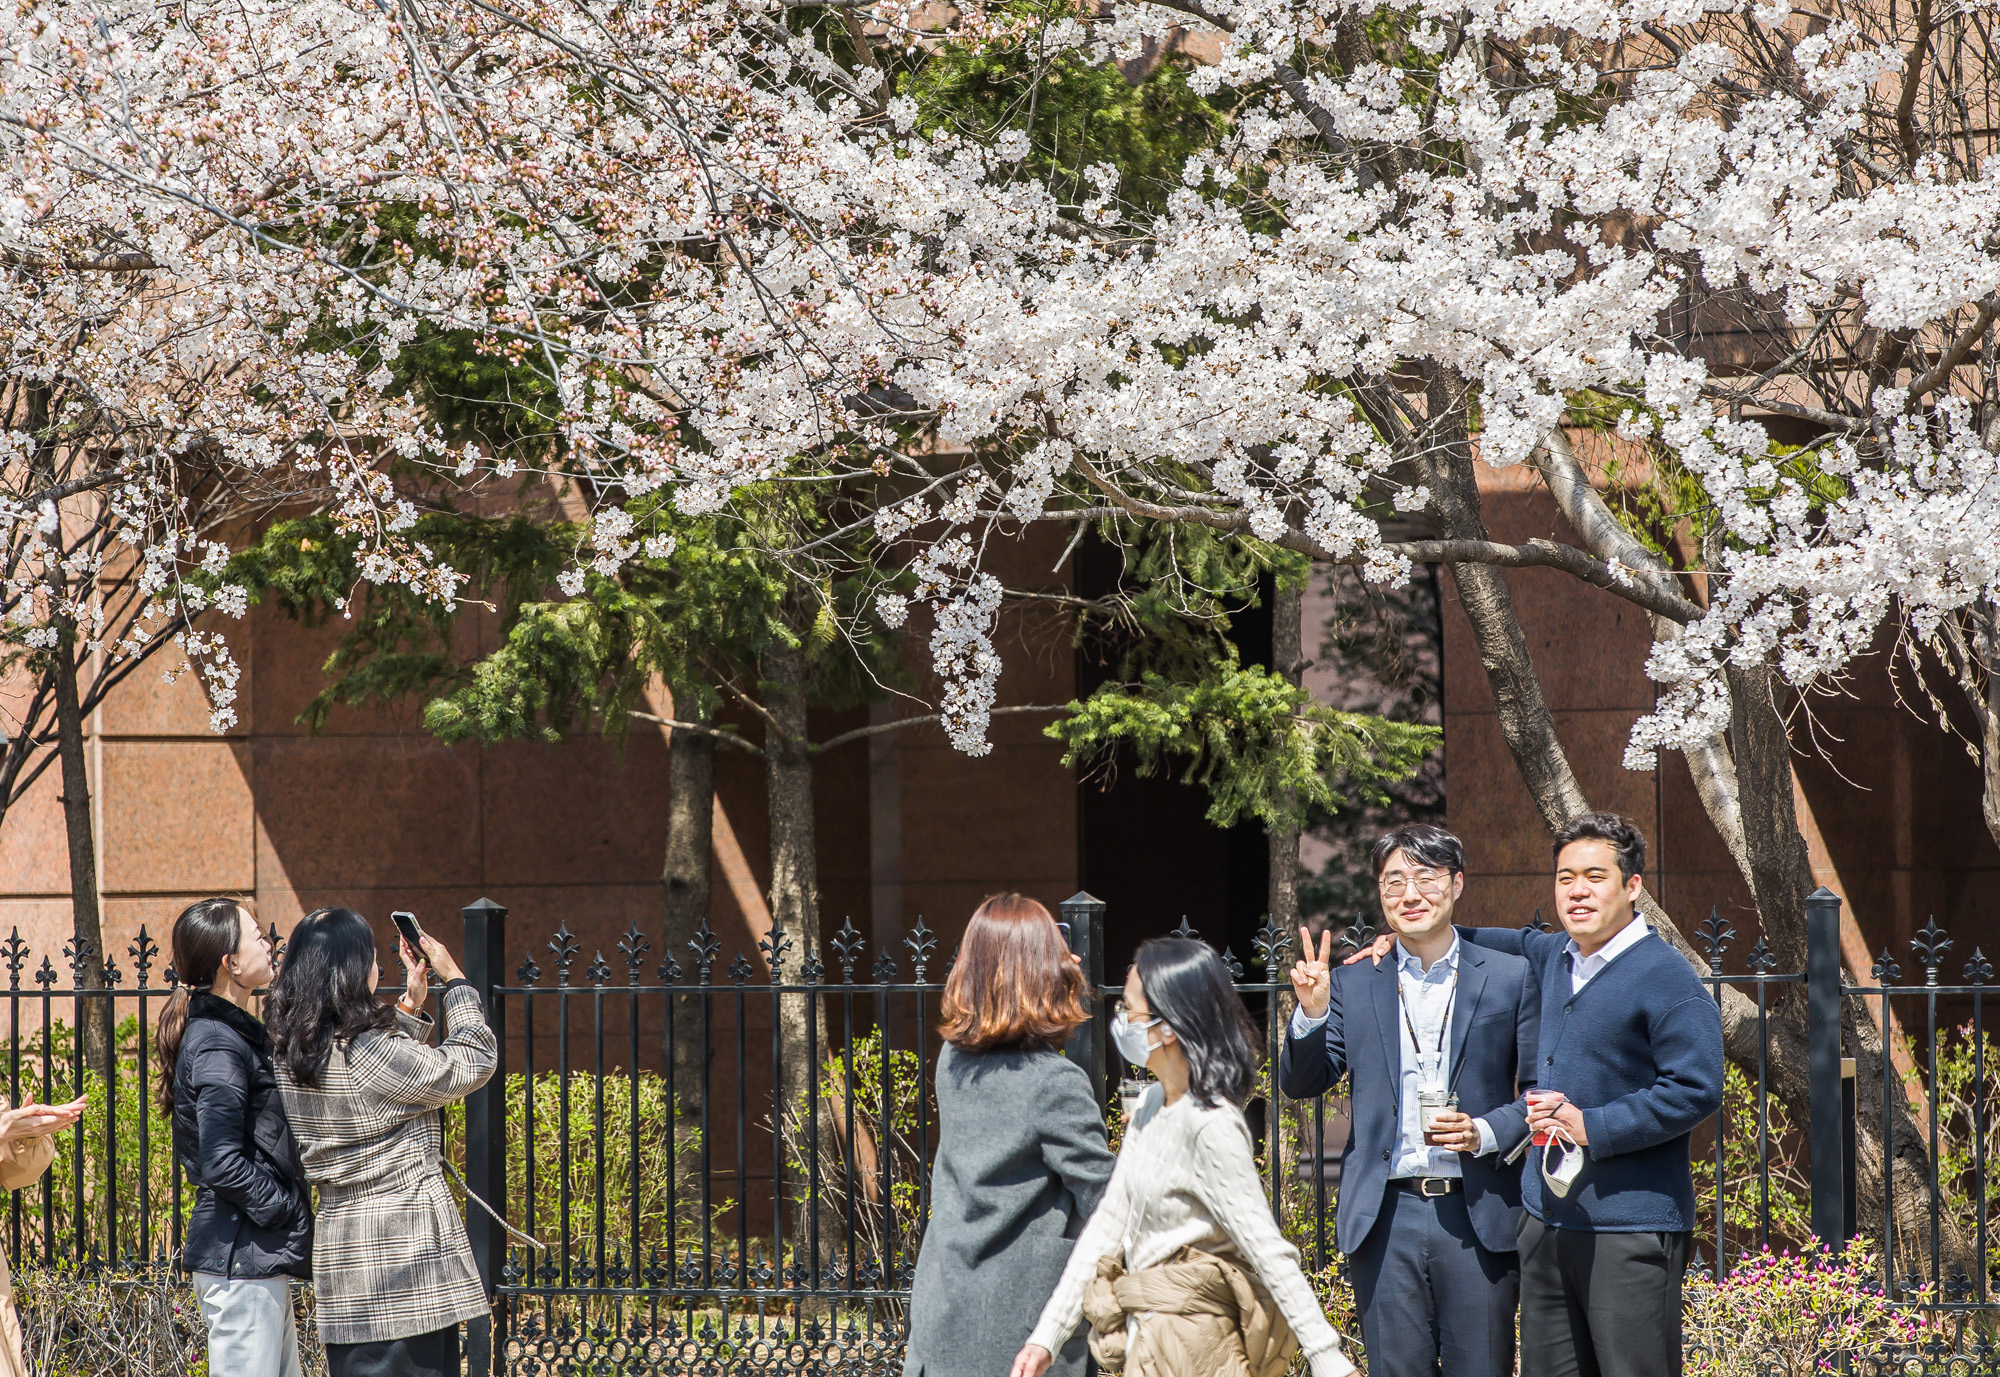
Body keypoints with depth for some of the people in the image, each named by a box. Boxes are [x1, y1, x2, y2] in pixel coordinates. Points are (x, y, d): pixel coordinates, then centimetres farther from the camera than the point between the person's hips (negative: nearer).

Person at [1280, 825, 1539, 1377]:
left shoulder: (1510, 977, 6)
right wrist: (1312, 1013, -8)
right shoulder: (1352, 985, 10)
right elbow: (1301, 1084, 10)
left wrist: (1486, 1133, -12)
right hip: (1386, 1219, 1)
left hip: (1479, 1218, -1)